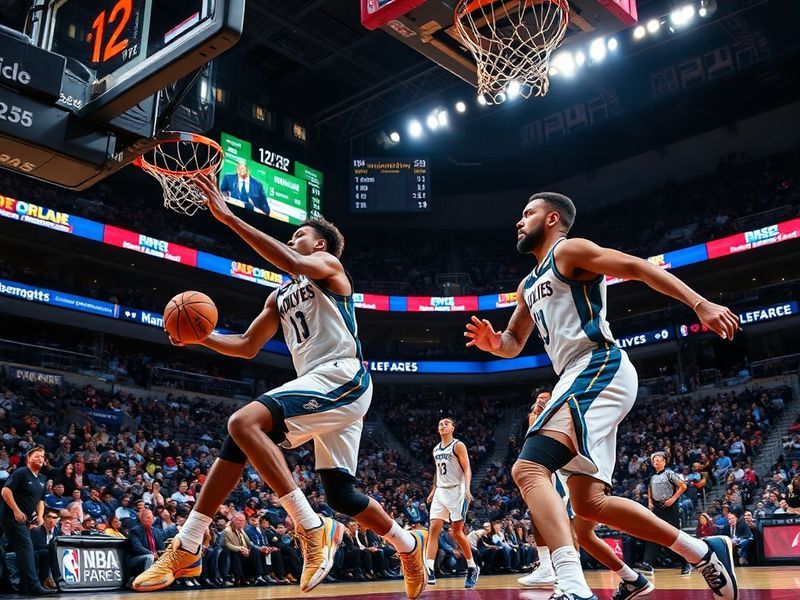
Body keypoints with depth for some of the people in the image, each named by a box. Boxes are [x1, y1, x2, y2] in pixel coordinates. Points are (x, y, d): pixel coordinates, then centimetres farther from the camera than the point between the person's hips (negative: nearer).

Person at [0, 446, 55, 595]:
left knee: (25, 551, 12)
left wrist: (40, 515, 5)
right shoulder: (20, 473, -9)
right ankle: (34, 586, -20)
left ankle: (24, 586, 20)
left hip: (26, 519, 9)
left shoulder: (42, 479, 15)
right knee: (26, 548, -16)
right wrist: (16, 511, -21)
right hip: (13, 517, -9)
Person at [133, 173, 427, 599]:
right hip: (319, 388, 10)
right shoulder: (281, 296, 27)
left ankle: (312, 527, -24)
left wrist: (229, 219, -21)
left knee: (244, 422, -25)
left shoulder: (328, 265, 4)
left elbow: (291, 263, -21)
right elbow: (247, 346, 28)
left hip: (342, 378, -9)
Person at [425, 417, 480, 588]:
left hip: (456, 491, -6)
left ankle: (472, 568, 15)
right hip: (440, 492, 6)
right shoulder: (436, 449, 15)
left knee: (456, 532, -3)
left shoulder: (458, 445, -5)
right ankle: (429, 571, -12)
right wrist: (433, 490, 17)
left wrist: (467, 488, -24)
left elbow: (467, 469, -11)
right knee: (434, 529, -7)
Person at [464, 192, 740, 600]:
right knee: (588, 503, 10)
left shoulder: (569, 250, 2)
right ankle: (703, 552, 19)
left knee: (529, 469, -25)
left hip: (599, 370, -10)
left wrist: (700, 303, -21)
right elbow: (514, 344, 32)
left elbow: (638, 267, -9)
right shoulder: (529, 285, 27)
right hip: (581, 382, 10)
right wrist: (494, 342, 7)